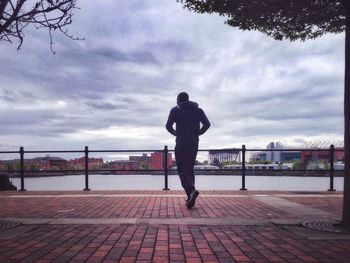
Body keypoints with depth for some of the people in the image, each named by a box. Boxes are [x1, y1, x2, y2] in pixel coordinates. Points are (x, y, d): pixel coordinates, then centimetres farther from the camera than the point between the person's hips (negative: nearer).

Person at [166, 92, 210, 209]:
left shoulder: (175, 110, 1)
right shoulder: (198, 110, 11)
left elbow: (168, 126, -6)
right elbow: (207, 124, 1)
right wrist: (198, 133, 11)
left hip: (181, 144, -4)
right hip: (194, 144, 4)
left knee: (181, 169, -1)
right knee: (190, 168, 14)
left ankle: (192, 190, -26)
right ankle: (190, 197, 12)